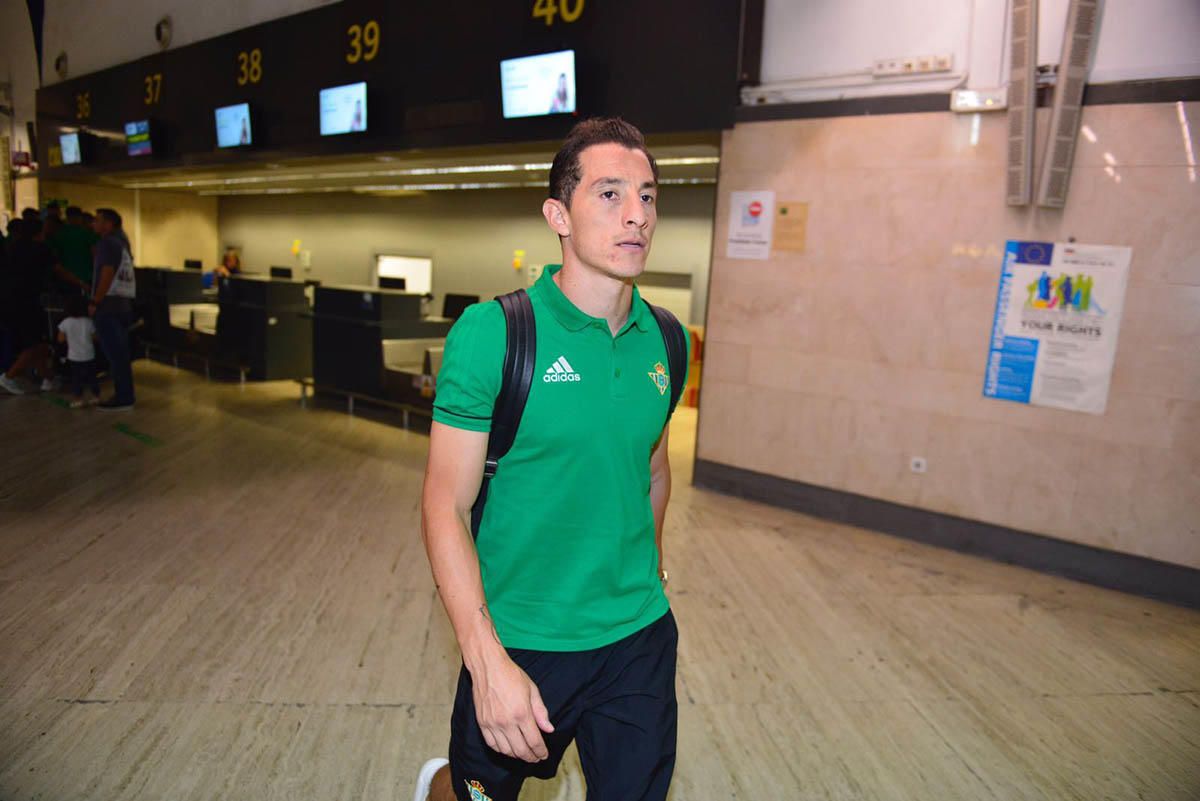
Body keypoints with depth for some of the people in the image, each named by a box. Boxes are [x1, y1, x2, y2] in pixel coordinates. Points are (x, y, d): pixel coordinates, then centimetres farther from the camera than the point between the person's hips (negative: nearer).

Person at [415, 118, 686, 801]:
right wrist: (488, 663, -21)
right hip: (519, 640, -3)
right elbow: (445, 507, -16)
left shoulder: (665, 341, -1)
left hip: (641, 640, 4)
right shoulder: (491, 332, -16)